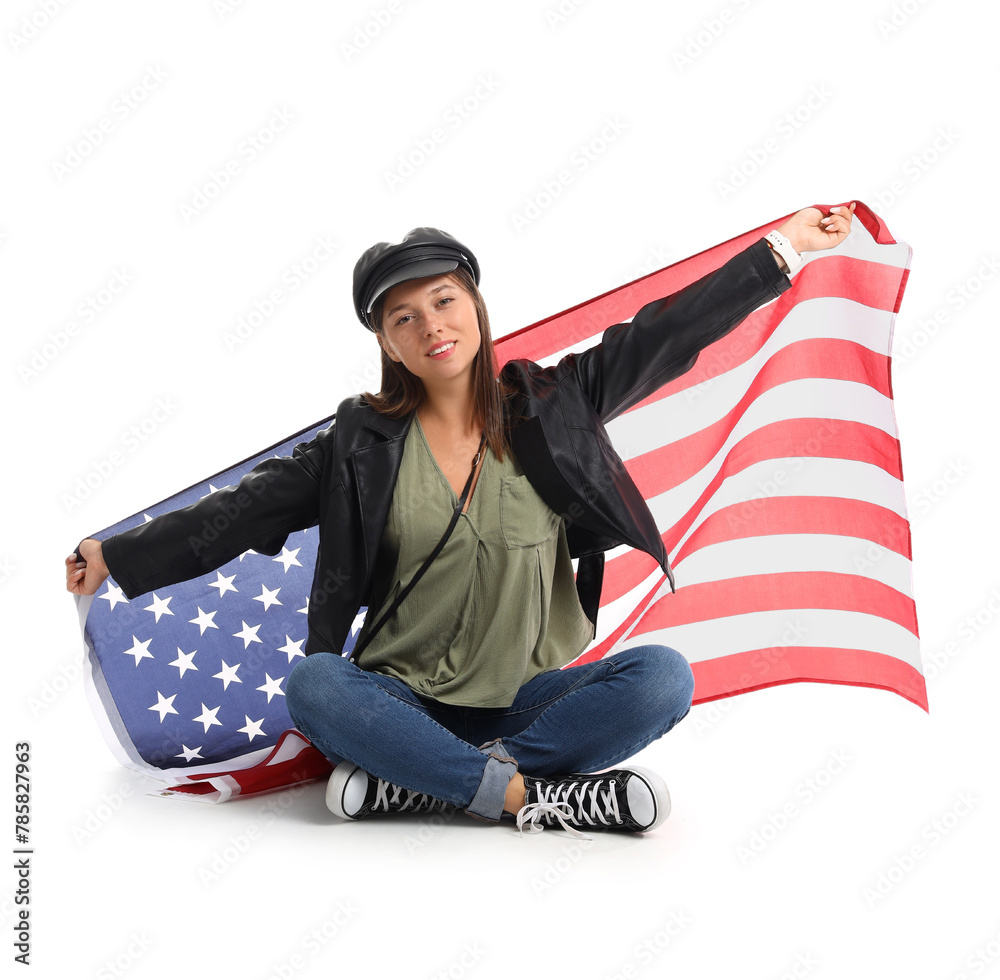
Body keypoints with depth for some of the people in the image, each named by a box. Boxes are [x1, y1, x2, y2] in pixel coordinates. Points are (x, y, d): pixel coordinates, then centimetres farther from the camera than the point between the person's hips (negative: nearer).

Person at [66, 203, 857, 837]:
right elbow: (250, 508, 4)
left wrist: (783, 247, 5)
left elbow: (663, 335, 2)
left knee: (664, 676, -25)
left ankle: (423, 782, -23)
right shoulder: (365, 441, 1)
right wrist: (120, 555, 5)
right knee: (313, 686, -31)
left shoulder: (551, 407, 1)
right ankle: (529, 795, -25)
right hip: (404, 697, 0)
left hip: (526, 697, 1)